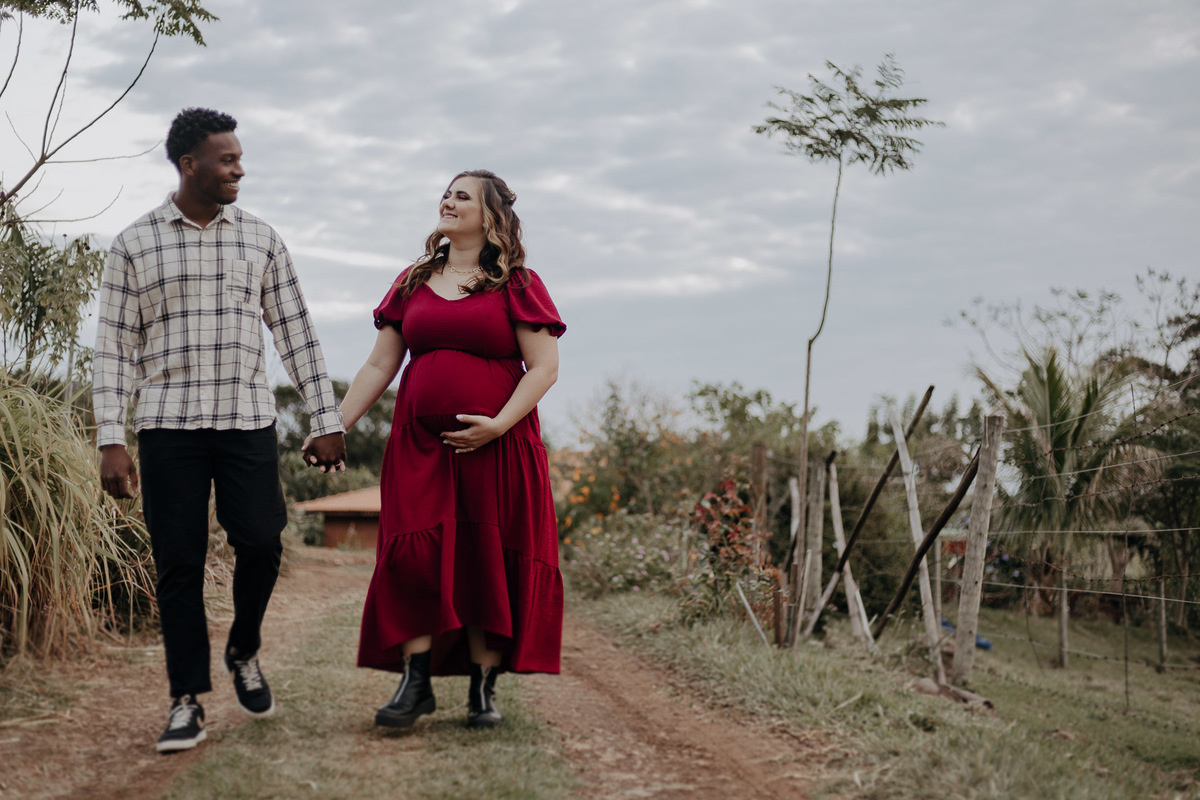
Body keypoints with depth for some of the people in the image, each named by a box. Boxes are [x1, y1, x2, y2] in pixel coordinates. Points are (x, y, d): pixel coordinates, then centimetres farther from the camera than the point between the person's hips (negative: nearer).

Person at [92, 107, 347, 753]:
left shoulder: (260, 240, 10)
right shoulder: (134, 245, 5)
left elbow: (296, 335, 10)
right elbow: (115, 348, 3)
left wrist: (326, 420, 5)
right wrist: (110, 441, -5)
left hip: (247, 421, 1)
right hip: (168, 426, -1)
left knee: (260, 543, -10)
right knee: (179, 564, -1)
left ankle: (244, 651, 19)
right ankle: (187, 702, 8)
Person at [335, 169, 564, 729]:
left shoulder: (516, 284, 2)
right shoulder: (413, 283, 14)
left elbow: (545, 367, -5)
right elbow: (380, 365, 12)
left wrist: (498, 425, -17)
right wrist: (335, 427, 4)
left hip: (496, 447, -3)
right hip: (419, 445, 3)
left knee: (488, 561, 0)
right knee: (413, 558, -4)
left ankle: (484, 688, 8)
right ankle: (416, 682, 3)